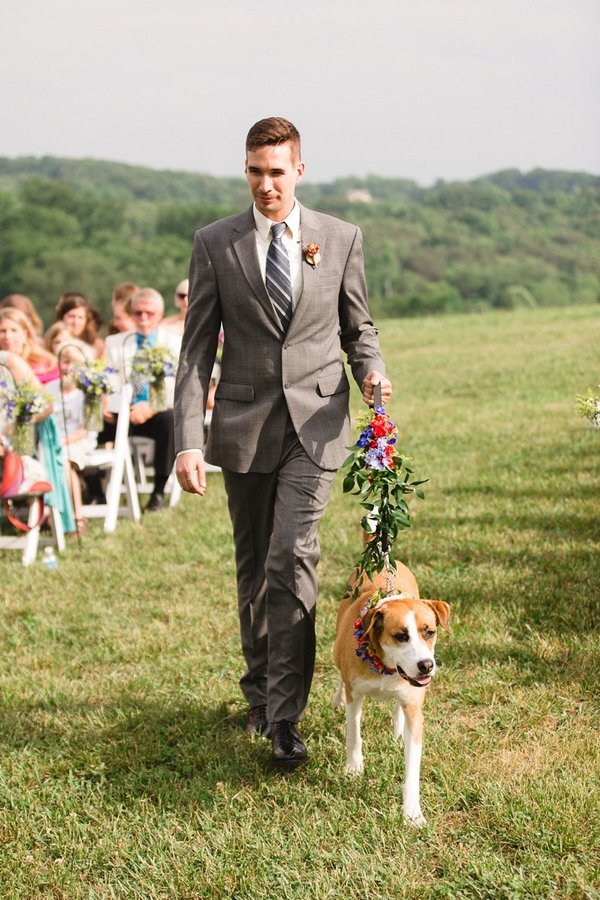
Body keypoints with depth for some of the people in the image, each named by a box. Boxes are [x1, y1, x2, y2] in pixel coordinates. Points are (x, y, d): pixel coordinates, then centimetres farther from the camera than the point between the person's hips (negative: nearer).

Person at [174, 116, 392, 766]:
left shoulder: (341, 238, 3)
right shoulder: (215, 243, 1)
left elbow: (358, 327, 14)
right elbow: (196, 348, -1)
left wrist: (371, 371, -10)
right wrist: (188, 440, -10)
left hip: (315, 419, -1)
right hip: (244, 422, 1)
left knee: (293, 554, -15)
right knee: (253, 566, 11)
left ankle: (285, 716, -9)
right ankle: (260, 692, 31)